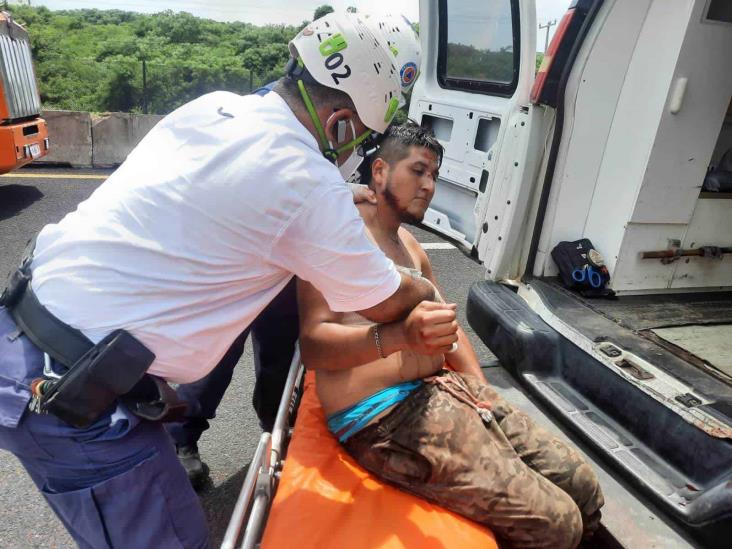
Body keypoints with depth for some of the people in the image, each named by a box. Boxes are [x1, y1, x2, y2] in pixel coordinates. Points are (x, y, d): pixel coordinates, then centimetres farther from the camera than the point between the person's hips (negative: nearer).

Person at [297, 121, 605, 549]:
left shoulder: (409, 244, 20)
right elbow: (313, 345, -16)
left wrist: (484, 392, 7)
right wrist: (399, 336, -34)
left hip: (446, 388, 9)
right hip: (384, 416, -9)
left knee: (584, 488, 5)